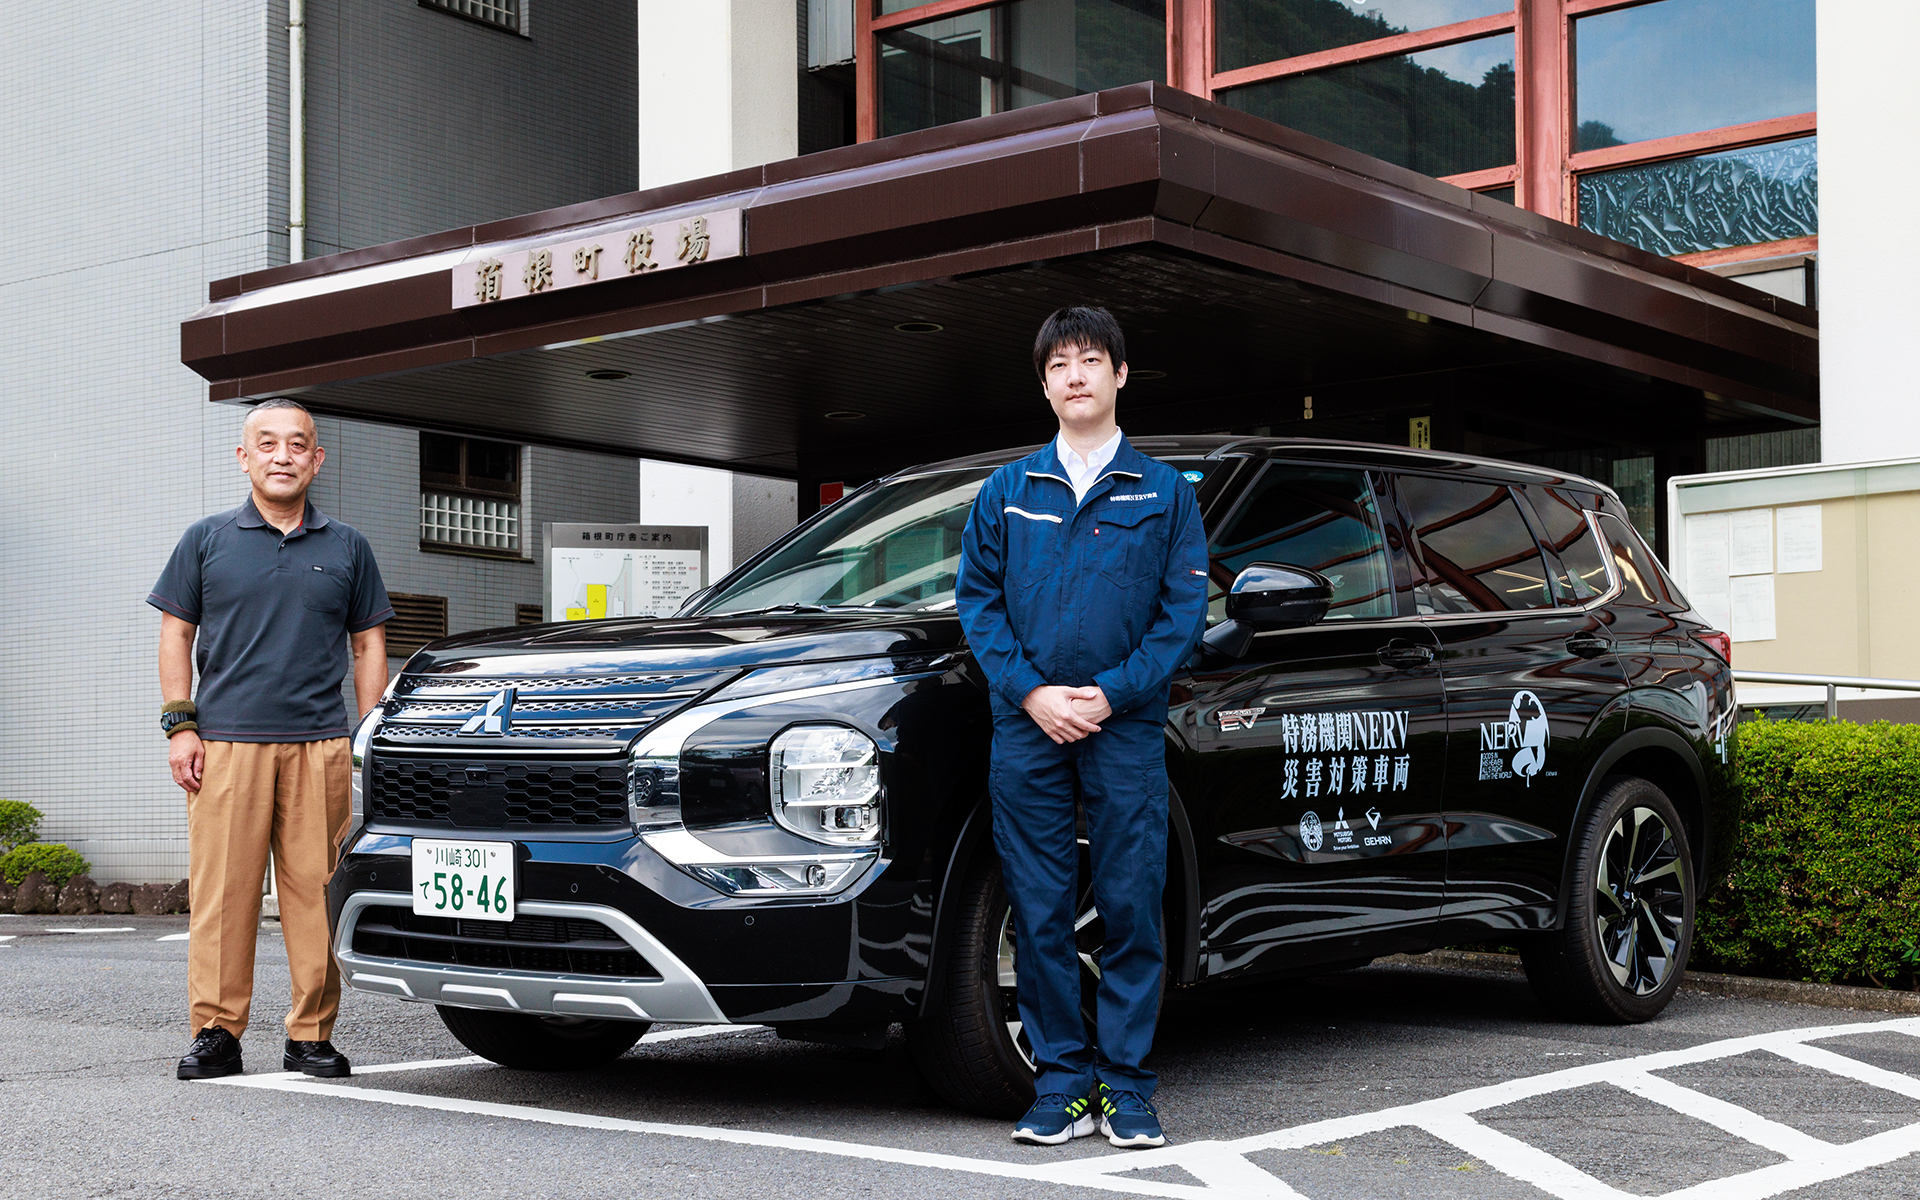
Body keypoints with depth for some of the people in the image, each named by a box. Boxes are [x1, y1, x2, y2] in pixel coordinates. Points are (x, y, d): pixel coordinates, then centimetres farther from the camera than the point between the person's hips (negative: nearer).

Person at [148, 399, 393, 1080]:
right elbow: (176, 636, 11)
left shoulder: (346, 549, 14)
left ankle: (312, 1036, 5)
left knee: (317, 892, -2)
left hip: (319, 746, 1)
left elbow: (368, 647, 15)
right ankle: (216, 1033, 3)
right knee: (222, 892, -4)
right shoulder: (206, 541, 11)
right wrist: (180, 724, 0)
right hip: (224, 743, -1)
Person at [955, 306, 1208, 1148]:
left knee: (1131, 907, -1)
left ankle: (1125, 1086, 8)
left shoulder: (1164, 493, 7)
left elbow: (1185, 610, 1)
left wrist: (1110, 694, -9)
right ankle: (1059, 1082, 11)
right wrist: (1031, 693, -7)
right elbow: (977, 600, 7)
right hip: (1027, 729, 1)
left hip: (1126, 729, -1)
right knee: (1039, 912, 3)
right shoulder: (1007, 491, 11)